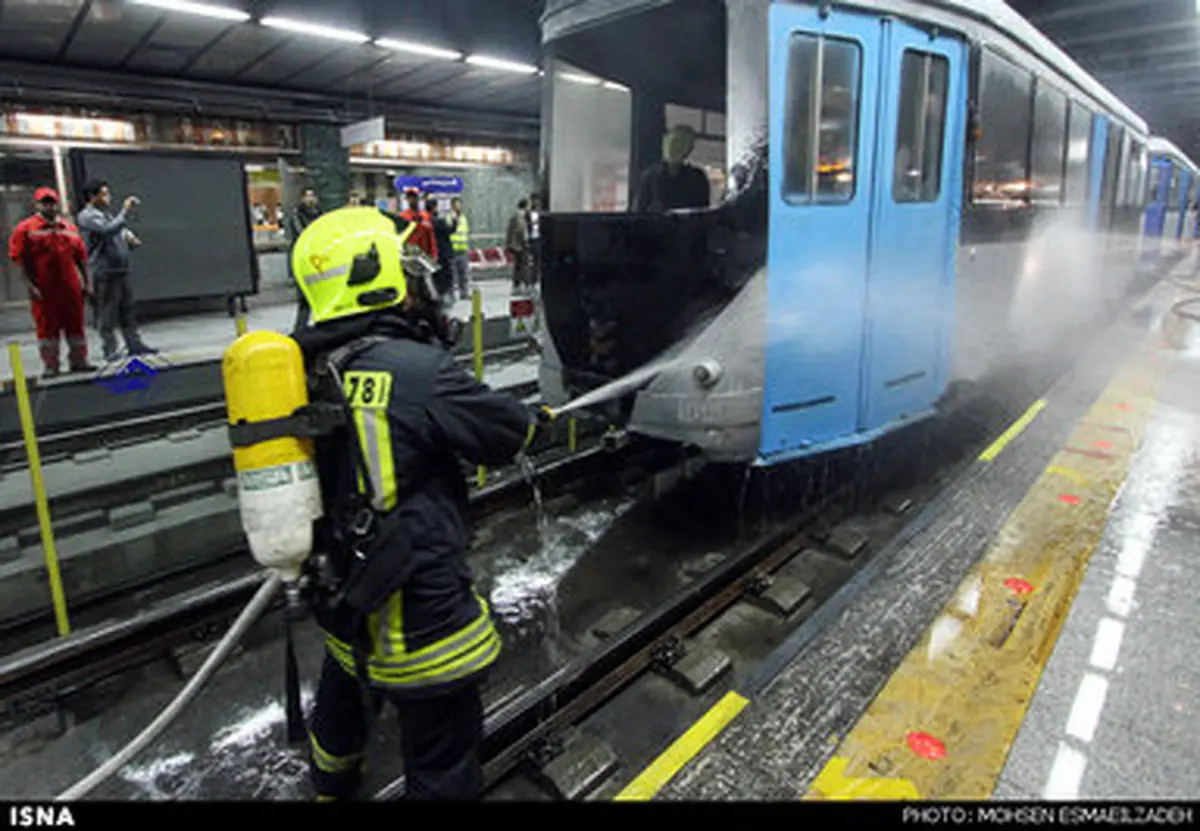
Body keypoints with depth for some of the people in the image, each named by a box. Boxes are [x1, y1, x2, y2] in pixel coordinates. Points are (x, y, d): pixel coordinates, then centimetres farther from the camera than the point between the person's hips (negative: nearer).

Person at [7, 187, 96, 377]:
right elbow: (19, 259, -4)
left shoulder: (69, 228, 14)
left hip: (71, 287, 4)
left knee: (75, 323, 8)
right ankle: (50, 366, 8)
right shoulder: (25, 229, 1)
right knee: (47, 326, 1)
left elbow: (81, 257, 15)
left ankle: (78, 360, 18)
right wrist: (29, 285, -11)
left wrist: (86, 282, 10)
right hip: (43, 289, -3)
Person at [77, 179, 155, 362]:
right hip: (105, 272, -9)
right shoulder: (87, 216, -6)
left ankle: (134, 344, 15)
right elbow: (109, 230, -23)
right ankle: (110, 350, -1)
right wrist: (126, 211, -18)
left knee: (127, 310, 10)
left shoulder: (106, 214, 21)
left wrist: (129, 236, 1)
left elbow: (120, 231, 25)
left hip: (121, 270, 9)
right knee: (108, 314, -5)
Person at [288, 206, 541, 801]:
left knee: (343, 696, 35)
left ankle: (330, 787, 64)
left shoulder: (307, 366, -4)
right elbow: (510, 431, -15)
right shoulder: (414, 369, -26)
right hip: (415, 611, -8)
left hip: (345, 599, 9)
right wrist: (542, 420, 7)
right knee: (442, 758, 12)